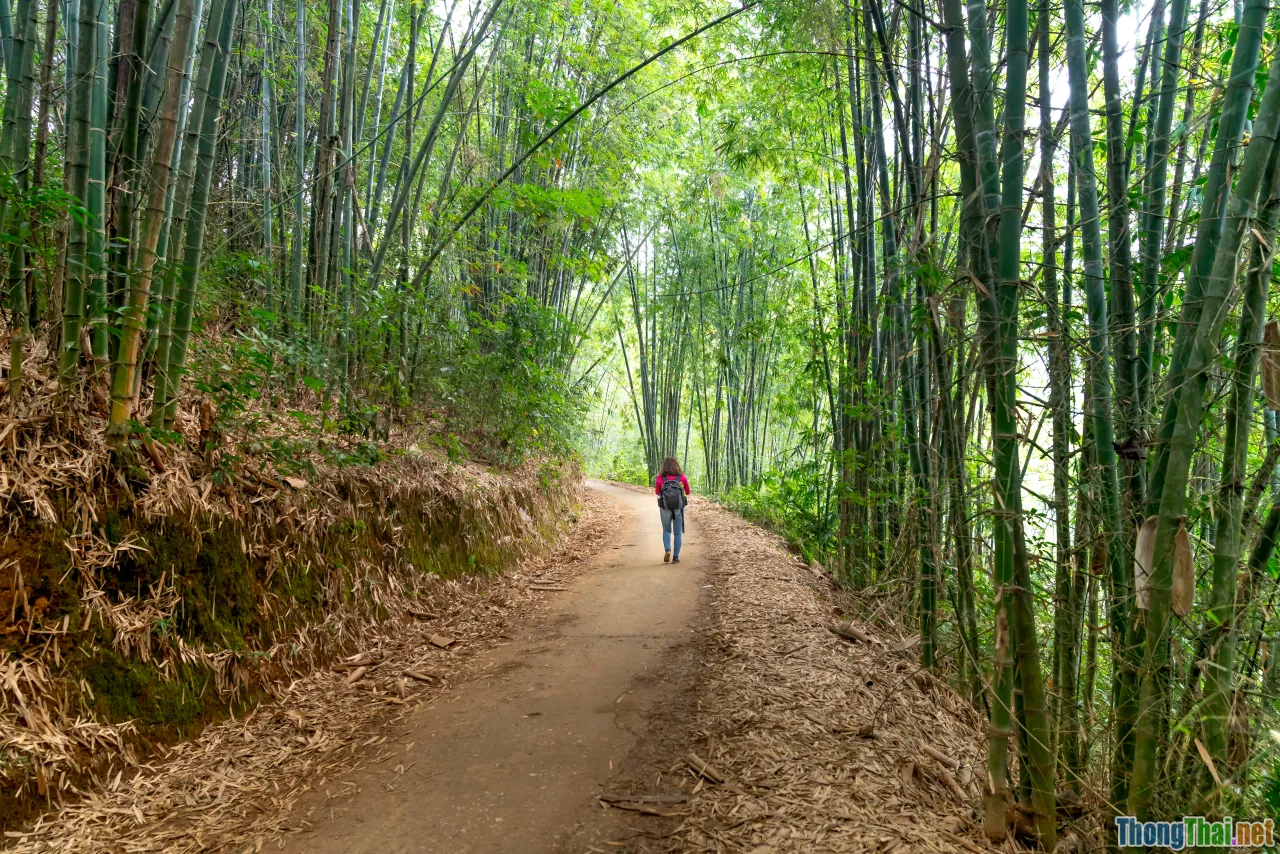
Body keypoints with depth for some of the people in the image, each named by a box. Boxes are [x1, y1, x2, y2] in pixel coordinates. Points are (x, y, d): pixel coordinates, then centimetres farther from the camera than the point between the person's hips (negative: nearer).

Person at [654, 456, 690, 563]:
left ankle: (667, 550, -5)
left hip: (665, 507, 0)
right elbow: (687, 492, 12)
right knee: (678, 533, 12)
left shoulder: (660, 478, 1)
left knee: (666, 530, 18)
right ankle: (675, 557, 10)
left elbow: (657, 492, 14)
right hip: (678, 508, 0)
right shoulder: (682, 477, 2)